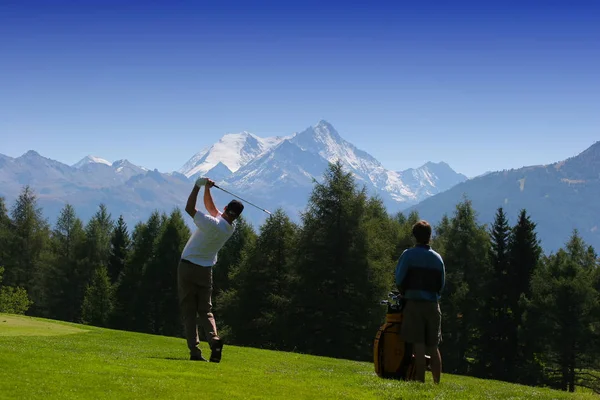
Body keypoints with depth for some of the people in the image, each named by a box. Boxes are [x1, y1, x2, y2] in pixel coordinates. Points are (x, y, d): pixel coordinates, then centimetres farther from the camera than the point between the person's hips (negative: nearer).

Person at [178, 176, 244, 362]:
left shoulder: (212, 224, -20)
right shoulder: (230, 228, 0)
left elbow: (189, 208, -14)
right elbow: (211, 208, 13)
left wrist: (199, 186, -9)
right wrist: (207, 189, 5)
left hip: (187, 268, -4)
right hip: (205, 271, 4)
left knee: (189, 312, 2)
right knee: (205, 310, 11)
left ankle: (195, 350, -7)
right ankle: (214, 339, -18)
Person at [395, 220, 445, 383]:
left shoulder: (408, 255, -3)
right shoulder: (437, 258, 10)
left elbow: (399, 279, -6)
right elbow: (442, 284, 11)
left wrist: (405, 293, 12)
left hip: (414, 303, -4)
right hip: (433, 304, 4)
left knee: (419, 345, -7)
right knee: (433, 347, 8)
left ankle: (420, 381, -11)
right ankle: (437, 383, 7)